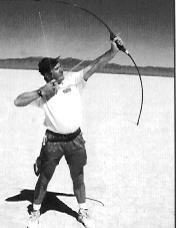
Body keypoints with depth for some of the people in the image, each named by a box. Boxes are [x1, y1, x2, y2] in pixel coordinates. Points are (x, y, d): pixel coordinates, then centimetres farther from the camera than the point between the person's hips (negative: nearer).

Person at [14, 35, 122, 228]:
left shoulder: (73, 80, -3)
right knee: (44, 178, 10)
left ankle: (83, 212, 32)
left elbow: (94, 65, -12)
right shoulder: (42, 93, -5)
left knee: (78, 178, 14)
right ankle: (35, 212, 29)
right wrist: (41, 92, -19)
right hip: (53, 140, -1)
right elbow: (18, 101, -12)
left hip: (75, 139, 2)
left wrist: (113, 51, -24)